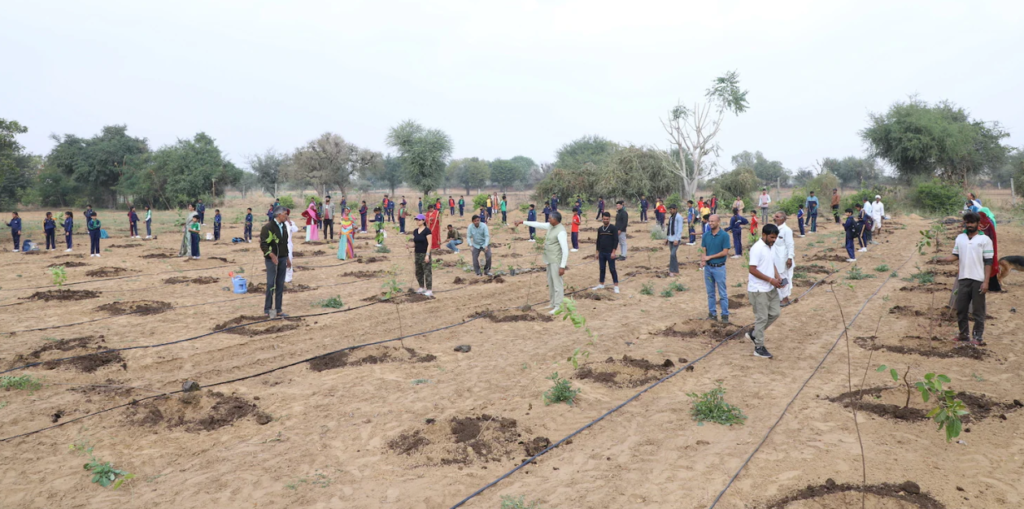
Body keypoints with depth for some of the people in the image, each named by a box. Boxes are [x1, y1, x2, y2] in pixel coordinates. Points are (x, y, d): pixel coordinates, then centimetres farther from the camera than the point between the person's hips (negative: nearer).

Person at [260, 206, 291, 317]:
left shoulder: (284, 226, 12)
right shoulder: (268, 227, -12)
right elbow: (263, 244, -16)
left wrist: (287, 258, 20)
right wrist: (272, 255, -26)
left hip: (282, 259, 7)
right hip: (272, 260, -7)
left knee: (280, 285, 7)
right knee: (271, 284, -5)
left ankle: (278, 309, 12)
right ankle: (267, 309, 5)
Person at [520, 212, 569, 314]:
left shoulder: (561, 231, -23)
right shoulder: (551, 226, 5)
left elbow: (565, 250, -25)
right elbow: (538, 224, 20)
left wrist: (562, 266, -26)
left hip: (556, 261, -10)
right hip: (550, 260, 10)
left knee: (557, 283, -6)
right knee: (551, 282, 15)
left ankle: (558, 307, -2)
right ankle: (553, 304, 24)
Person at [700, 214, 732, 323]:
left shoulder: (724, 235, -10)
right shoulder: (705, 235, 4)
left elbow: (725, 252, -13)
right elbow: (703, 250, 2)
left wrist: (709, 257, -14)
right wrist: (703, 260, -18)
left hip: (719, 267, -5)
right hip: (708, 267, 5)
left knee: (722, 293, 2)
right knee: (710, 292, 12)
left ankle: (725, 315, 10)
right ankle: (712, 313, 20)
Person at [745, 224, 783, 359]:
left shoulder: (770, 247, 9)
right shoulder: (757, 248, -19)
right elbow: (752, 270, -22)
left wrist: (778, 279, 1)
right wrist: (770, 279, -21)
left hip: (771, 289, 9)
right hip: (759, 290, -9)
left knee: (775, 313, 13)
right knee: (762, 318, -1)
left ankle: (754, 334, 27)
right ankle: (759, 347, 11)